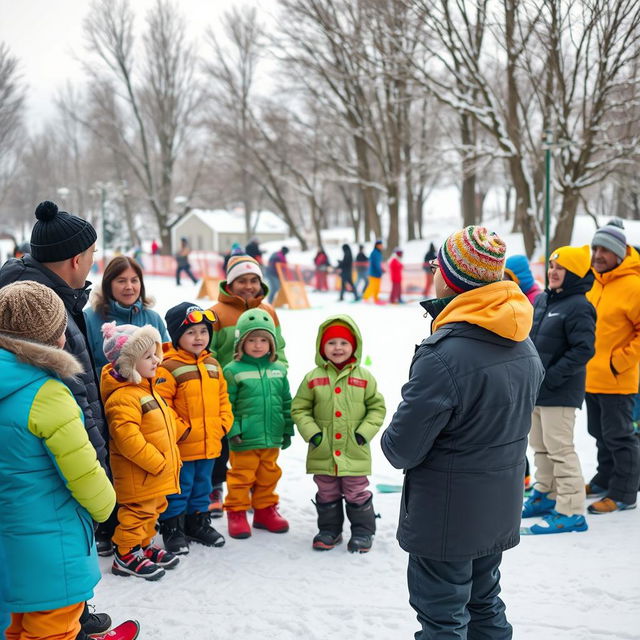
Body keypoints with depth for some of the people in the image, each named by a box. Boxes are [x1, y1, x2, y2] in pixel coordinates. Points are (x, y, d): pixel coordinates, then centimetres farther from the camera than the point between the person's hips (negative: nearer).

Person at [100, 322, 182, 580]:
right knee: (138, 511, 0)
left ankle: (144, 545, 35)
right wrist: (157, 462, -23)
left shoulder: (147, 387, 10)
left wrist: (171, 459, 19)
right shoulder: (123, 397, -24)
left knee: (152, 509, 21)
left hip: (157, 470, 10)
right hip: (137, 474, -10)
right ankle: (126, 556, 13)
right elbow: (128, 439, -29)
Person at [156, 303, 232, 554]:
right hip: (181, 445, -7)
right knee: (179, 488, 4)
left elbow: (222, 397, 15)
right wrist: (180, 429, -17)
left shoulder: (213, 365, 8)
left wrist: (223, 423, 4)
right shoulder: (169, 368, -16)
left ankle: (198, 523, 36)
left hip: (210, 443, 7)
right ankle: (172, 528, 18)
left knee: (202, 486, 20)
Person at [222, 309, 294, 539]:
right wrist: (232, 430, -13)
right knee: (241, 476, 5)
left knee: (268, 476, 17)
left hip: (271, 437, 5)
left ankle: (265, 510, 33)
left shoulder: (278, 369, 6)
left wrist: (287, 430, 13)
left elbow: (286, 402, 12)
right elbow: (226, 404, -9)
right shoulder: (233, 371, -9)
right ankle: (236, 512, 21)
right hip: (244, 439, -5)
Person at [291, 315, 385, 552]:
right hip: (323, 451, 1)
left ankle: (363, 531, 24)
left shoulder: (364, 377, -2)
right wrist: (311, 433, -8)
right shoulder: (313, 378, -2)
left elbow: (377, 407, 4)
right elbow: (299, 408, 3)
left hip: (355, 451, -1)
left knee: (357, 493, 9)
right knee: (327, 495, 15)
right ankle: (329, 529, 31)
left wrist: (365, 432, -7)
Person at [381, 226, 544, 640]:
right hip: (500, 508, 8)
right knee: (485, 605, 23)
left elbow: (402, 448, -22)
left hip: (446, 513, -8)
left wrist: (391, 443, 0)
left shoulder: (444, 356, -28)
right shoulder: (524, 346, 0)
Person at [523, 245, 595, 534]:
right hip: (535, 390, 9)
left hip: (559, 393, -9)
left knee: (560, 449, -6)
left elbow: (583, 350, -20)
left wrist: (552, 377, -20)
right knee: (540, 445, 18)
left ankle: (571, 511, 2)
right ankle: (545, 495, 34)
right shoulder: (542, 300, 10)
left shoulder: (579, 307, -15)